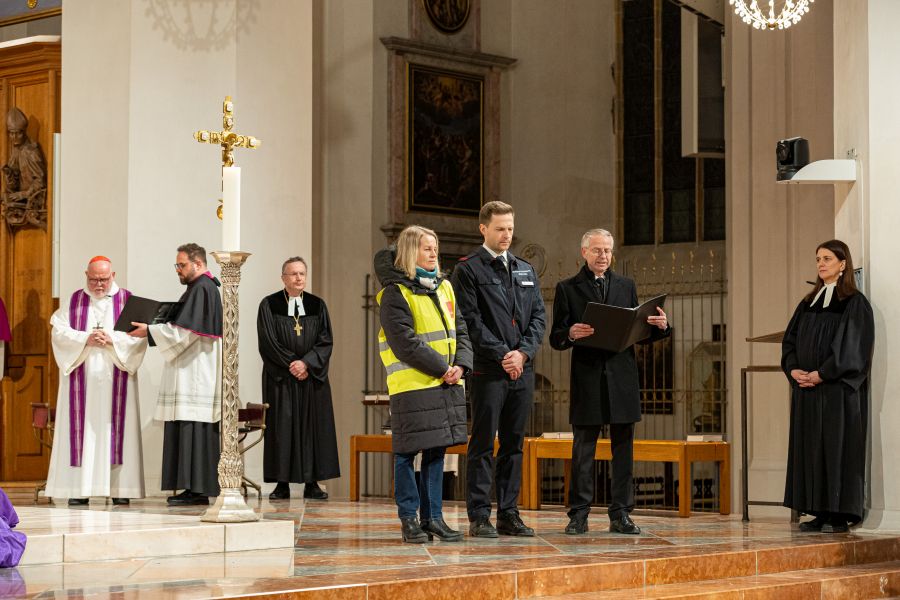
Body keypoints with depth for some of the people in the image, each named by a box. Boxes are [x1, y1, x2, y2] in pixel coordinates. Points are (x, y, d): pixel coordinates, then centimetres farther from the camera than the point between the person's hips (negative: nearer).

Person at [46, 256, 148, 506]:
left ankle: (119, 489, -4)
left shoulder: (127, 301, 6)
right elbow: (58, 331, 0)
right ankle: (79, 490, -5)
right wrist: (86, 338, -15)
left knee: (115, 428, -4)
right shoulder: (73, 301, 10)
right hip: (81, 379, 1)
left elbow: (140, 336, -2)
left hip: (114, 380, -1)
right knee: (81, 428, -4)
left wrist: (112, 339, -17)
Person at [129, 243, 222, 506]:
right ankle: (196, 487, 9)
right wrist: (154, 329, 13)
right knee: (189, 429, 9)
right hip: (192, 373, 10)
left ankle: (196, 489, -11)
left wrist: (150, 331, -13)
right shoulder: (203, 287, 19)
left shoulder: (201, 289, -12)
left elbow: (185, 330, -19)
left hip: (196, 373, -10)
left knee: (193, 428, -11)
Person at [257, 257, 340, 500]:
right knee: (282, 426, -3)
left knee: (314, 425, -1)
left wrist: (306, 363, -13)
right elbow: (268, 341, -5)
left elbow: (326, 341, 1)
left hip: (313, 376, 2)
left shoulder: (317, 305, 8)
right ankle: (282, 484, -1)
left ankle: (312, 483, 3)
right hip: (280, 377, -2)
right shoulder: (269, 305, 2)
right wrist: (291, 364, -12)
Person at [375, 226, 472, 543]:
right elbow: (405, 342, -15)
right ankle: (409, 519, 7)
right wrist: (442, 368, -15)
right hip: (412, 385, -7)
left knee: (437, 451, 9)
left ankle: (433, 517, 15)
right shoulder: (395, 293, -8)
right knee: (407, 453, 0)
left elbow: (460, 330, 14)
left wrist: (461, 365, -4)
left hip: (446, 385, 7)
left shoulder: (444, 287, 14)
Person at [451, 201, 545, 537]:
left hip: (523, 370, 6)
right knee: (483, 446, -4)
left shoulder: (526, 271, 17)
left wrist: (524, 352, -5)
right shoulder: (468, 269, -1)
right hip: (488, 371, -6)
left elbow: (538, 316, 12)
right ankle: (479, 516, -1)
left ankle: (509, 514, 13)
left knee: (514, 445, 8)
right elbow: (471, 320, -9)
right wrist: (501, 355, -15)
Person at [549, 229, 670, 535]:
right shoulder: (568, 288, 6)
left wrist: (659, 326, -7)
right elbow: (555, 338, 1)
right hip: (587, 377, -3)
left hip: (622, 376, 3)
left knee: (623, 447, 3)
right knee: (583, 449, 0)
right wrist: (571, 334, -21)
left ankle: (621, 514, 8)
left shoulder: (626, 286, 15)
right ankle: (579, 515, 4)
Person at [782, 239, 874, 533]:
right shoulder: (808, 303, 16)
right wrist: (793, 369, -4)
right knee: (810, 448, 4)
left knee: (837, 448, -6)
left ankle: (840, 514, -3)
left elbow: (851, 347, -13)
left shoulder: (854, 302, -5)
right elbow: (790, 340, 14)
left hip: (838, 389, -7)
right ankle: (819, 512, 8)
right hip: (806, 387, 7)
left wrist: (821, 374, -17)